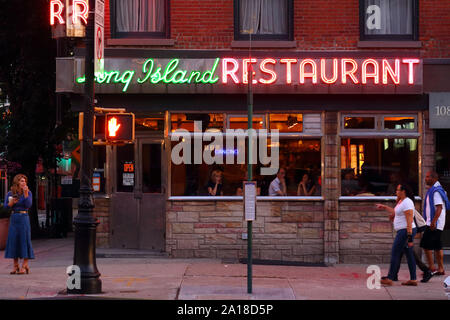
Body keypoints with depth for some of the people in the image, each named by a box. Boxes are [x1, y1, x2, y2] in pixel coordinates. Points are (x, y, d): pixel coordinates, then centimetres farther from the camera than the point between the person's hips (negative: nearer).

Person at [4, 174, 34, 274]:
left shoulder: (28, 192, 0)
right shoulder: (10, 193, 7)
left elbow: (28, 205, -12)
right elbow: (5, 206, 7)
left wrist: (25, 194, -19)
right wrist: (11, 203, -12)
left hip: (23, 217, -3)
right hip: (13, 218, 3)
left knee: (24, 239, -5)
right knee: (13, 240, 3)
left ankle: (25, 266, -1)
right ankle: (16, 266, 11)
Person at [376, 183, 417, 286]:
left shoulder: (407, 202, -16)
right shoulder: (401, 201, 15)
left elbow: (409, 221, -21)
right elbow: (396, 212, 36)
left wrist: (409, 237, -24)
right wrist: (384, 207, 44)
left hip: (406, 231, -10)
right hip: (402, 231, 10)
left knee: (395, 254, -7)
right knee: (409, 255, 8)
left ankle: (390, 278, -6)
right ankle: (413, 279, 9)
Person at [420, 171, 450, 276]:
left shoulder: (436, 191, -15)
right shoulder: (433, 190, 17)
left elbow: (439, 208, -22)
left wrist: (433, 222, -26)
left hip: (434, 224, -10)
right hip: (434, 223, 10)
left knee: (426, 245, -8)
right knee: (437, 246, 9)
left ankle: (431, 268, -6)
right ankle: (440, 269, 11)